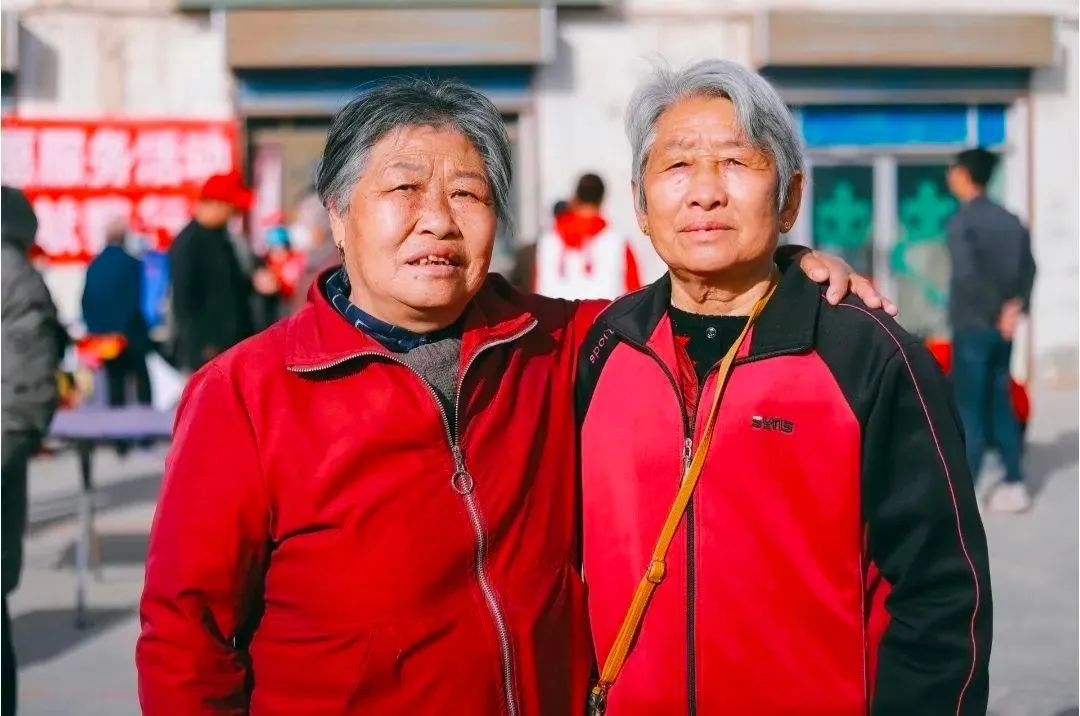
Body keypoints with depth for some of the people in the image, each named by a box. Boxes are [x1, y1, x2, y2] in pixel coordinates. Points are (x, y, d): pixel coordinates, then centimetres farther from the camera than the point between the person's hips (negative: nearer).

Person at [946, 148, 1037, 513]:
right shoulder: (1009, 220, 11)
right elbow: (1028, 267, 5)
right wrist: (1014, 307, -3)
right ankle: (1014, 485, 14)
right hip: (1002, 328, 7)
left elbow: (967, 274, -22)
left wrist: (991, 312, -12)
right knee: (1000, 404, 13)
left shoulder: (961, 221, -12)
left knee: (969, 408, -2)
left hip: (972, 326, -7)